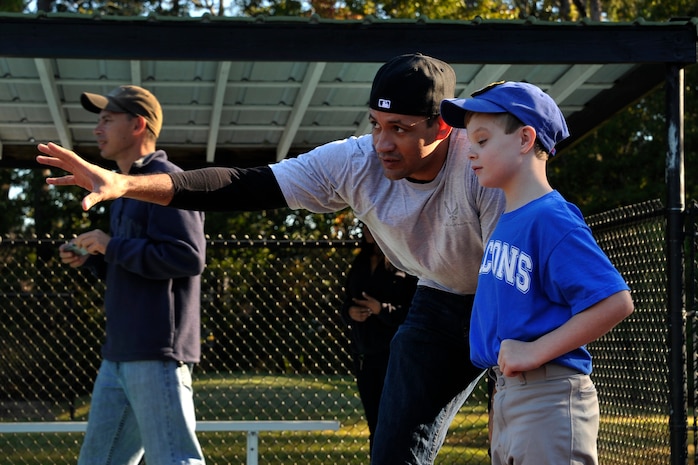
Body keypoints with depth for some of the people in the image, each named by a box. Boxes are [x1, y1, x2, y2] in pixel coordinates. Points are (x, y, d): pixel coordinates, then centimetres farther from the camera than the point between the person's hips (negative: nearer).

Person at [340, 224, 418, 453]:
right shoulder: (360, 262, 15)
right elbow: (346, 301, 17)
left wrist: (381, 309, -22)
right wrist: (350, 311, -4)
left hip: (394, 354, -7)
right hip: (363, 355, 7)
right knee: (376, 427, 10)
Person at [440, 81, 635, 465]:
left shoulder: (552, 219, -16)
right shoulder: (507, 219, 12)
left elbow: (615, 302, -23)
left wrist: (536, 351, -21)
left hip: (547, 396, -10)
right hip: (506, 392, 10)